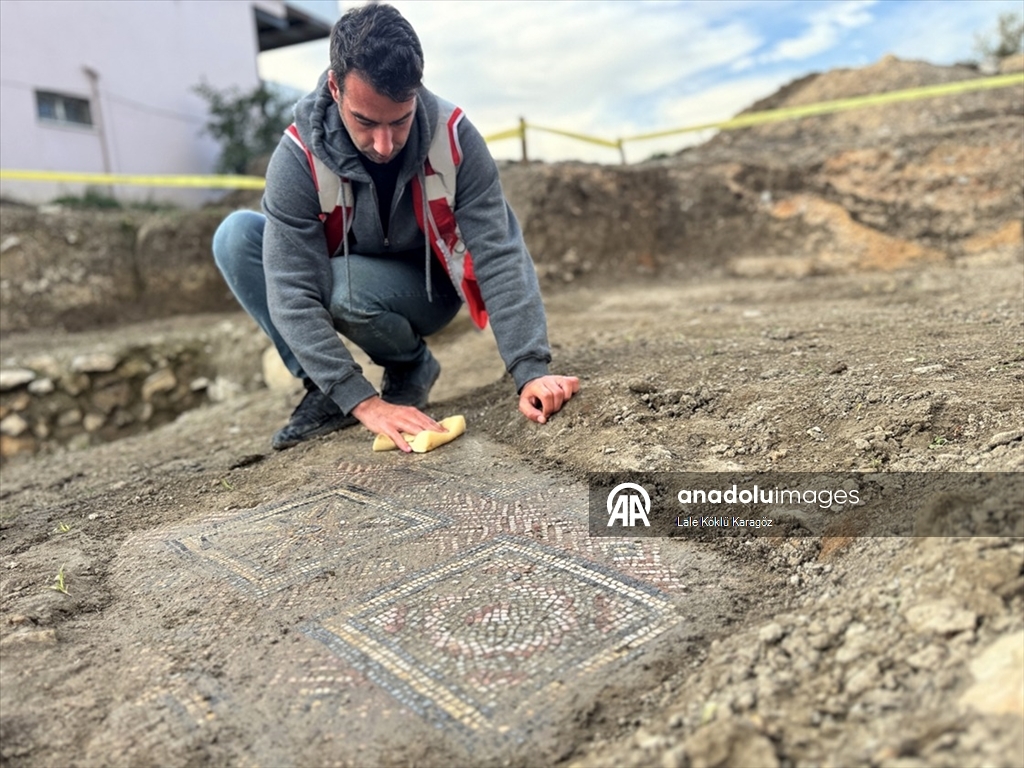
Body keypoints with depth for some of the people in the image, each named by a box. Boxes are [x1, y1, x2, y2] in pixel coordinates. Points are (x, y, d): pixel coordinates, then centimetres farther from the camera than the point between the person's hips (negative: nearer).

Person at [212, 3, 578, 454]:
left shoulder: (453, 137, -26)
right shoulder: (299, 157, -27)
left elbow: (500, 258, -28)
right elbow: (292, 296, -31)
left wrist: (531, 371, -39)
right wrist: (363, 402, -39)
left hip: (427, 286, -2)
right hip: (338, 276, 2)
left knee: (345, 287, -35)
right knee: (237, 237, -23)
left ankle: (412, 366, -2)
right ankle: (326, 391, -12)